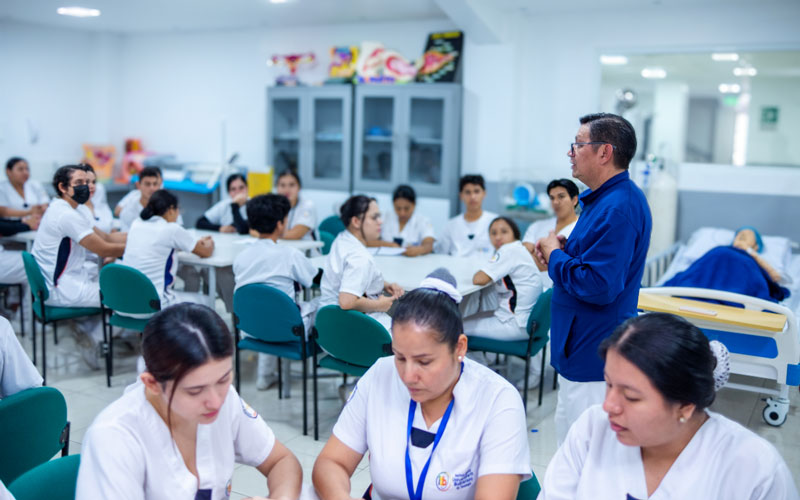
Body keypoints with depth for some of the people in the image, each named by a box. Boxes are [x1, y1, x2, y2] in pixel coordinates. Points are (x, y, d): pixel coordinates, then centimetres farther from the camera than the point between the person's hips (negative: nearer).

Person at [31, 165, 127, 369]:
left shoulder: (62, 210, 13)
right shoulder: (67, 215, -20)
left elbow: (106, 237, 12)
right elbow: (104, 250, -19)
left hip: (65, 281, 11)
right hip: (63, 290, -11)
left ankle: (91, 336, 17)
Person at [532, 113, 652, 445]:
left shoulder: (618, 208, -23)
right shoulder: (604, 199, 12)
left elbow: (599, 286, -30)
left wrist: (555, 256, -14)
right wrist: (561, 250, 5)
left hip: (594, 354, -11)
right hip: (581, 349, 11)